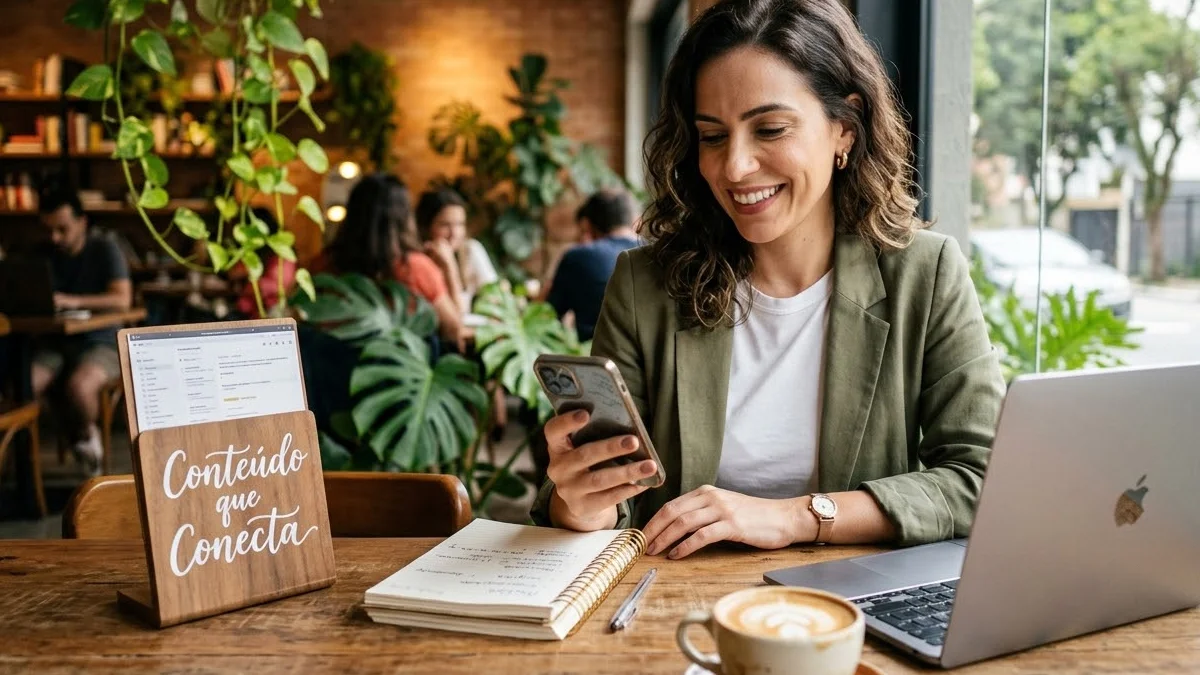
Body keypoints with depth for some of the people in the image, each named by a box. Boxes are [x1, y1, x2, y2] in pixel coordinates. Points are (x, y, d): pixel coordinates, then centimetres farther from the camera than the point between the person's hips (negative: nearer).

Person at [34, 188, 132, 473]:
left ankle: (86, 434, -2)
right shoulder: (44, 255, 11)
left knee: (79, 385, -35)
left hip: (99, 342, -3)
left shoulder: (104, 250, -2)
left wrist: (73, 301, -29)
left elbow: (123, 300, -16)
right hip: (55, 344, 4)